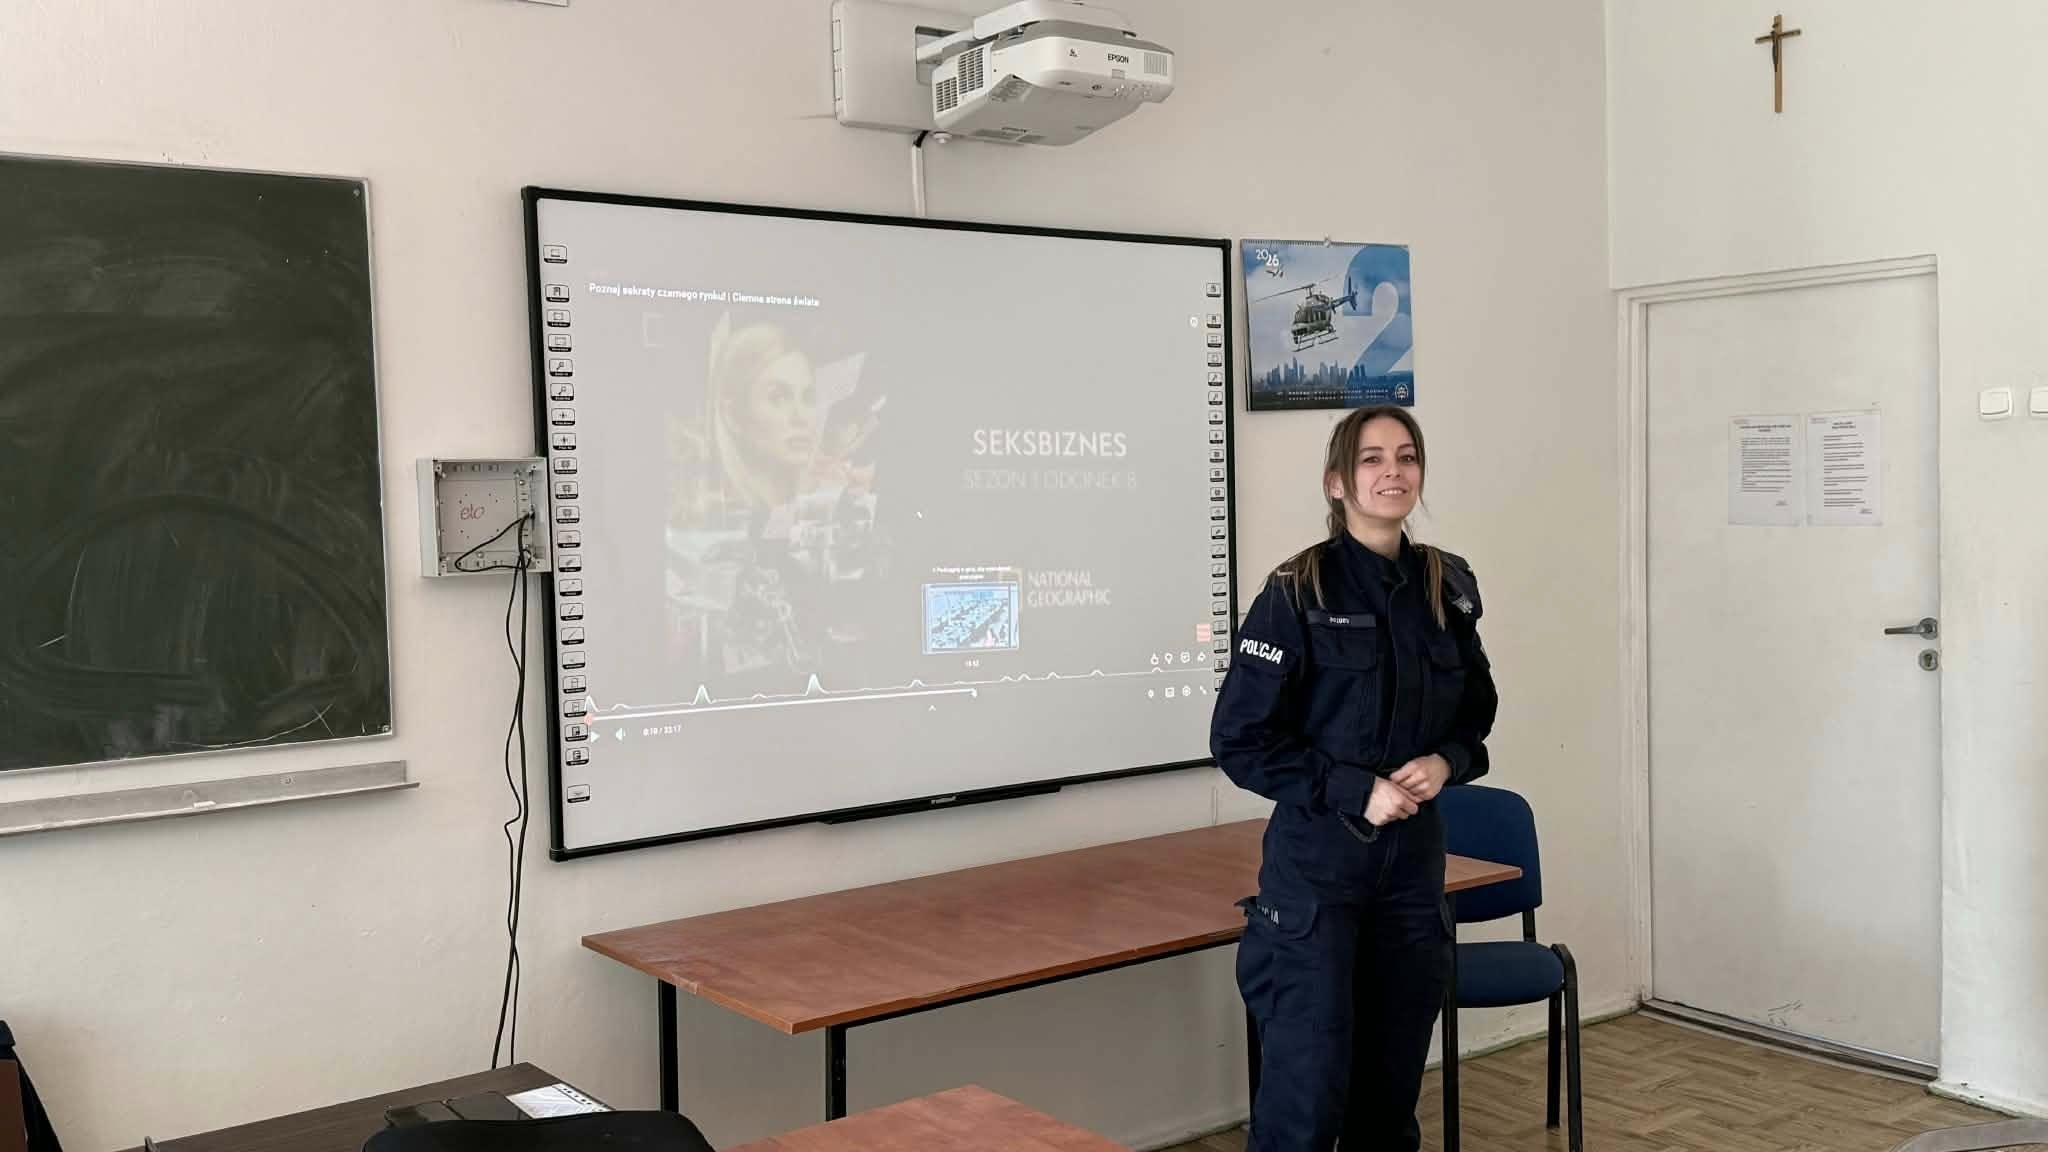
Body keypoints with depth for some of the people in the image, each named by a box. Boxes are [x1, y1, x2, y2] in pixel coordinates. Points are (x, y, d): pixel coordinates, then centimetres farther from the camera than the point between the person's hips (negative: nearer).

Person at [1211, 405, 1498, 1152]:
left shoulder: (1448, 587, 4)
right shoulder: (1296, 594, -11)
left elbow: (1475, 712, 16)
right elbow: (1239, 740, -11)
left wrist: (1444, 763, -5)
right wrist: (1356, 792, -17)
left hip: (1414, 856, 5)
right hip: (1318, 860, -5)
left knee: (1393, 1085, 12)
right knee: (1308, 1090, -6)